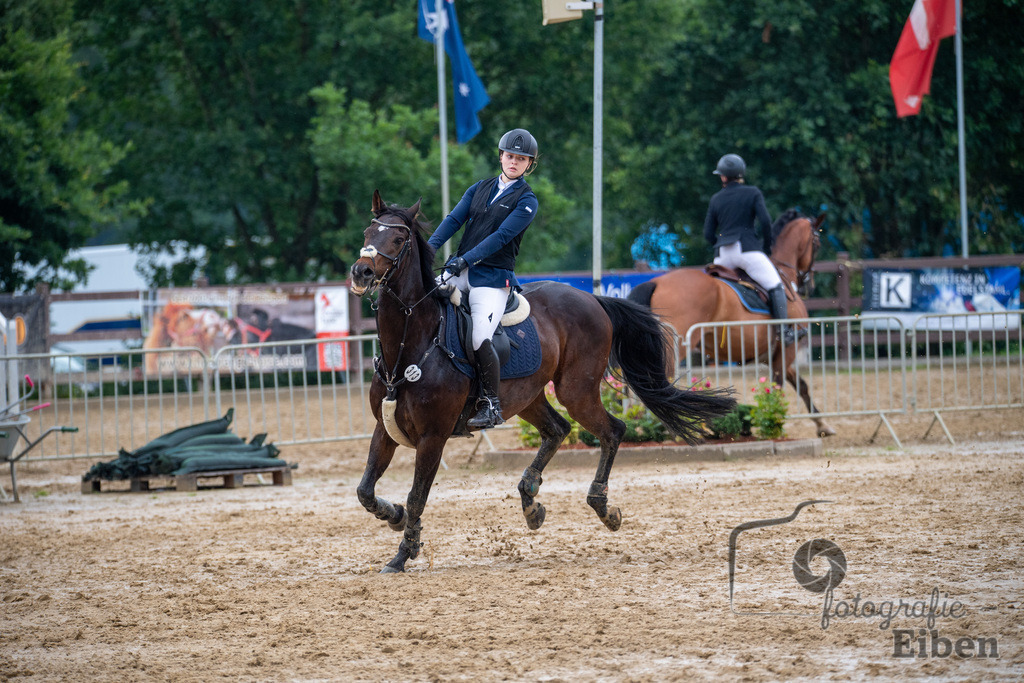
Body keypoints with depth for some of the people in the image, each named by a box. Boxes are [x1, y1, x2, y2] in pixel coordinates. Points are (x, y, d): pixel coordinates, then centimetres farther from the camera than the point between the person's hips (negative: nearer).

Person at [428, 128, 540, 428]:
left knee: (480, 340, -22)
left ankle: (491, 405, -8)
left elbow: (502, 236, -13)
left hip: (493, 278, -6)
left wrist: (466, 259, -23)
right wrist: (428, 249, -10)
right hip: (460, 271, 6)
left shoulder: (527, 200, -2)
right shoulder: (480, 188, 15)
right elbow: (454, 219, 6)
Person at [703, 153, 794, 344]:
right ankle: (784, 330, -11)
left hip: (723, 256, 4)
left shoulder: (716, 199, 11)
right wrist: (767, 246, 6)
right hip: (748, 249, -4)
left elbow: (708, 234, 10)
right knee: (775, 286, -1)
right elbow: (765, 221, -7)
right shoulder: (753, 193, 3)